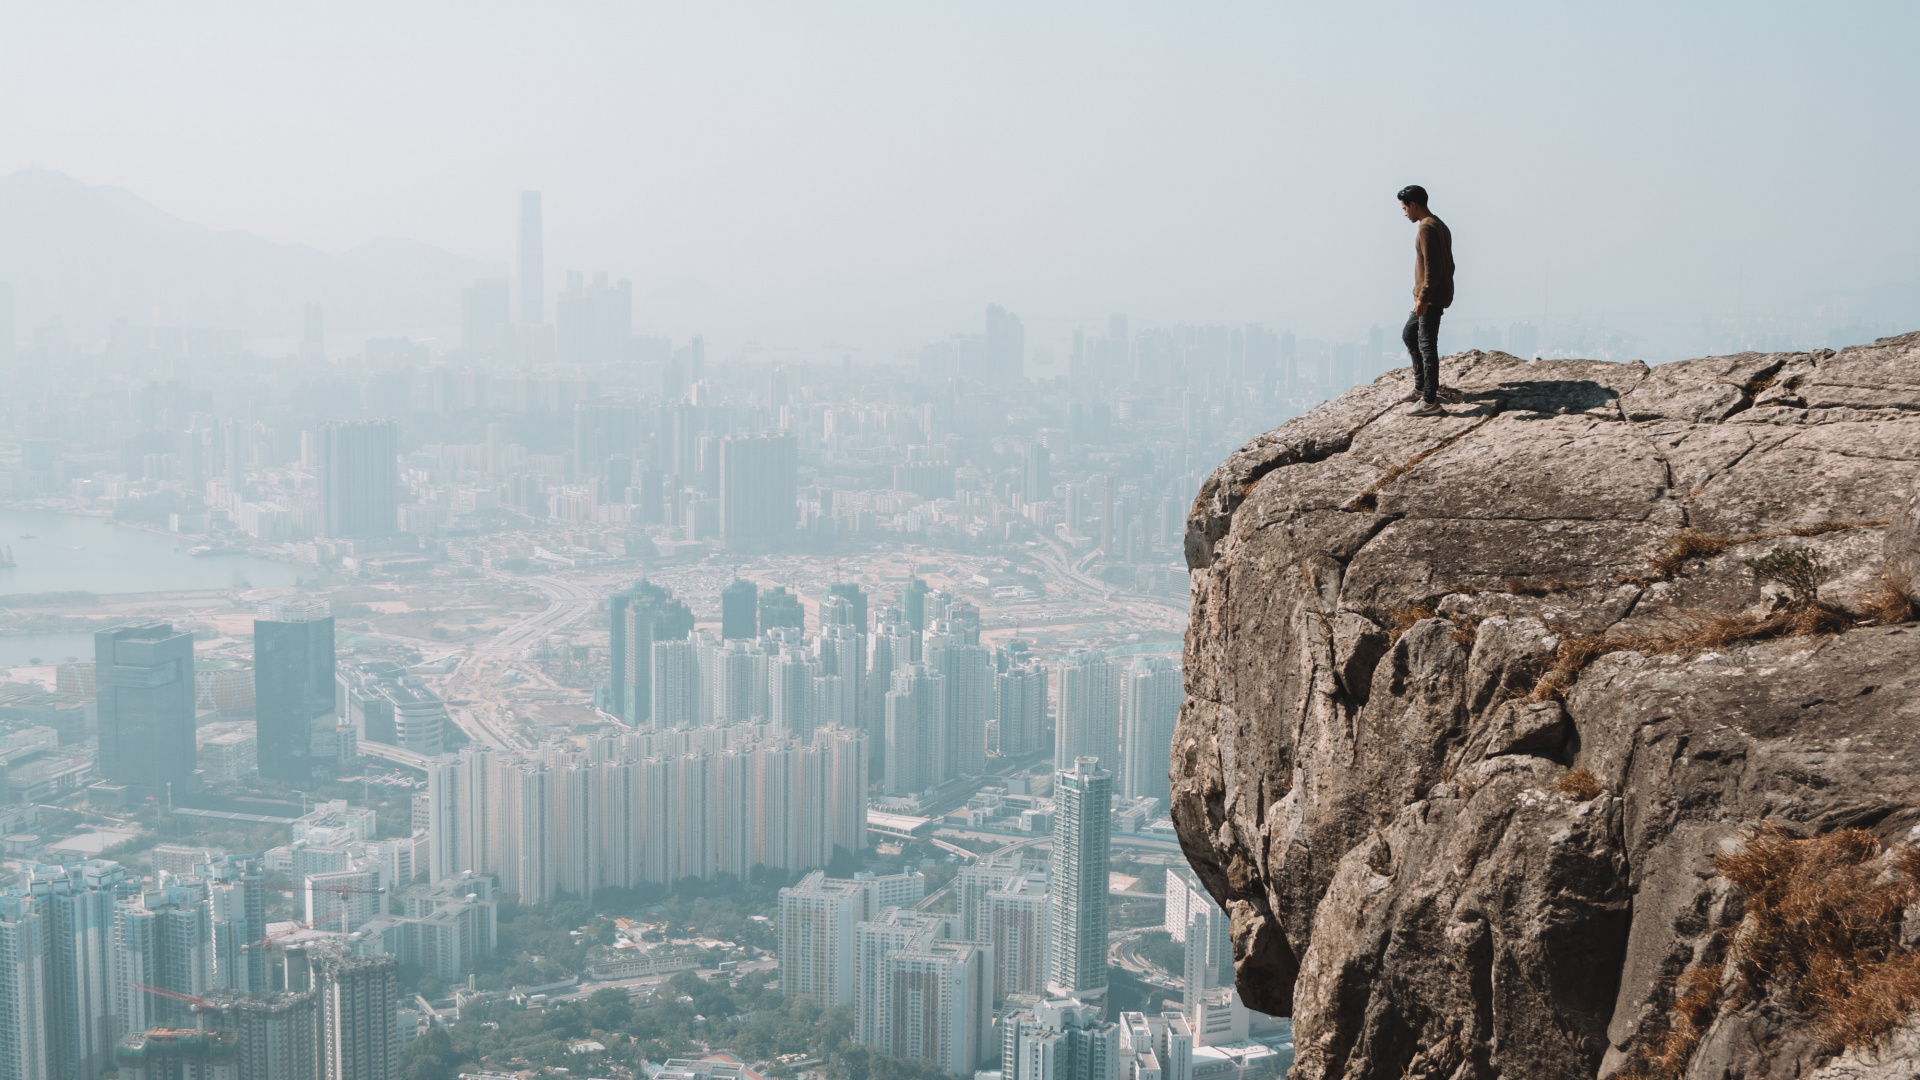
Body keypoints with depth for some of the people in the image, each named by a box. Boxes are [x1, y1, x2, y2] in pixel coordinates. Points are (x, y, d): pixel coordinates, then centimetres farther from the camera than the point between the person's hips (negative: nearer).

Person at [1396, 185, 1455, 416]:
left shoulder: (1427, 228, -17)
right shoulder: (1440, 226, 15)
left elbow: (1432, 268, -24)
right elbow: (1448, 264, 20)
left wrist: (1423, 298, -22)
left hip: (1431, 299, -11)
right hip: (1437, 297, 11)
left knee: (1427, 346, -8)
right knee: (1409, 335, 21)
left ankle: (1431, 402, -6)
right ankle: (1421, 387, 26)